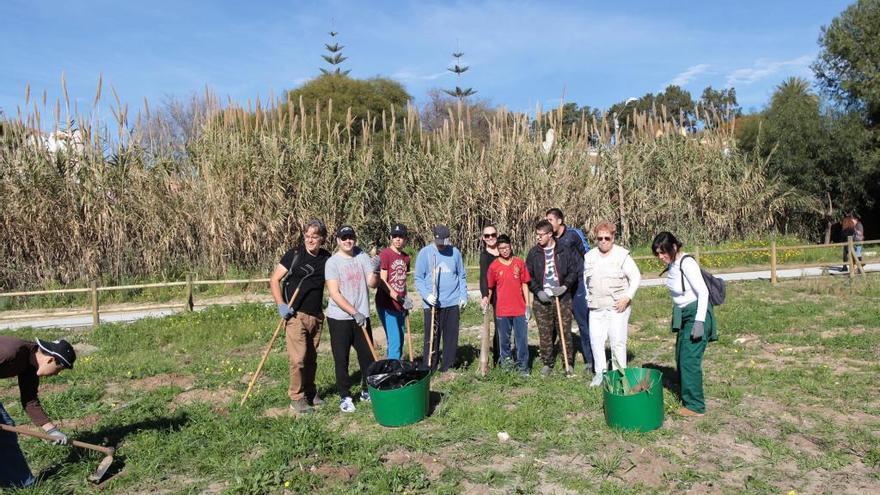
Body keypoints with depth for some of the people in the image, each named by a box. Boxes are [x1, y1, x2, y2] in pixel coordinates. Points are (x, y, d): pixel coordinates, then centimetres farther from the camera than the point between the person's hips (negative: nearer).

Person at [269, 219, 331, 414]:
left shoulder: (327, 258, 5)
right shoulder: (294, 255, -8)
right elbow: (274, 280, -4)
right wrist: (280, 304, -15)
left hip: (316, 316, 4)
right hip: (295, 315, -4)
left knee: (311, 358, 14)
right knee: (298, 358, -5)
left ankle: (310, 392, 32)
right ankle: (296, 398, 10)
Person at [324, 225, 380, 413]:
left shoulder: (363, 257, 3)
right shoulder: (332, 262, -8)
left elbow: (372, 284, -2)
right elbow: (334, 294, -15)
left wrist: (374, 270, -22)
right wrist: (354, 313, -19)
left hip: (362, 316, 4)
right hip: (339, 318, -4)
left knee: (368, 356, 11)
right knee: (341, 360, 4)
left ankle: (367, 391, 29)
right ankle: (345, 396, 19)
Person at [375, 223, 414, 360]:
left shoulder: (406, 257, 11)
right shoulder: (385, 254, -11)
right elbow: (382, 282, -15)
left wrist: (406, 300, 15)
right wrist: (400, 299, -18)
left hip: (400, 307, 8)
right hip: (387, 306, -7)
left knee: (400, 342, 14)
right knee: (394, 342, -10)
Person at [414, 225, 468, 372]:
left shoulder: (455, 252, 4)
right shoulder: (424, 253, -3)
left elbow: (461, 276, 11)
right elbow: (418, 278, -3)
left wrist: (463, 296, 2)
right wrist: (426, 295, -17)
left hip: (453, 303, 3)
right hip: (432, 304, -2)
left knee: (451, 337, 8)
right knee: (432, 337, 2)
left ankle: (448, 368, 19)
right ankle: (429, 368, 10)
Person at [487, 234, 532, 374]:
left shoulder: (519, 263, 0)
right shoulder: (493, 266, -2)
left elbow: (524, 284, 4)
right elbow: (490, 288, 5)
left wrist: (527, 305, 1)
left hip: (519, 309, 1)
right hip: (502, 309, 0)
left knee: (522, 338, 4)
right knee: (504, 338, 11)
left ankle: (522, 365, 14)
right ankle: (505, 361, 26)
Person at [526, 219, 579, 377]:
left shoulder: (564, 250, 1)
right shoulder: (533, 253, 4)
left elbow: (574, 271, 4)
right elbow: (528, 276, 6)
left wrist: (565, 286, -10)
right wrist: (538, 291, -6)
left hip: (562, 298, -1)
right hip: (541, 300, 1)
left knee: (565, 333, 2)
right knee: (545, 334, 5)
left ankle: (568, 364, 14)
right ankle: (547, 363, 18)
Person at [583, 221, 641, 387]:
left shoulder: (622, 255, -6)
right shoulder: (589, 256, 9)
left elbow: (636, 277, -5)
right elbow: (586, 278, 21)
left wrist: (627, 297, -13)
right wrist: (588, 297, 12)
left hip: (617, 307, -4)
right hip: (596, 308, 5)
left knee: (617, 341, -4)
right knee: (595, 340, 4)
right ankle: (600, 372, 17)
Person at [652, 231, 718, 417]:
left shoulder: (687, 263, -20)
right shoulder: (672, 264, 6)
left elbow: (703, 292, -21)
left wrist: (699, 321, -25)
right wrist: (676, 315, 20)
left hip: (696, 313, -9)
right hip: (683, 315, 9)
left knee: (689, 359, -8)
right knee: (681, 358, 12)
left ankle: (696, 406, 2)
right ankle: (686, 399, 24)